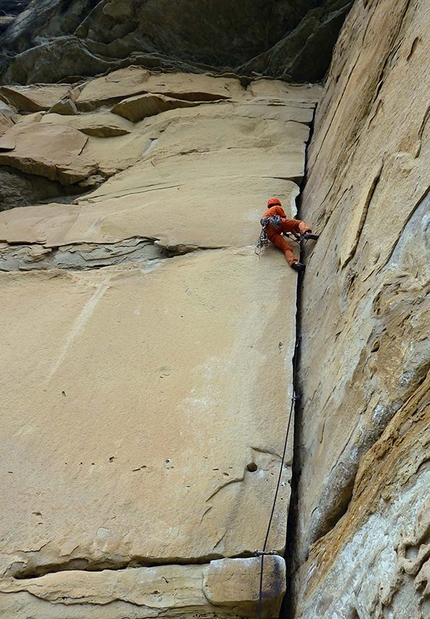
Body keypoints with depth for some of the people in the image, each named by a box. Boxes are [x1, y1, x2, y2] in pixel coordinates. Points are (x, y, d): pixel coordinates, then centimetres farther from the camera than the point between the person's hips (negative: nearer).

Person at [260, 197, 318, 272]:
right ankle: (307, 232, -30)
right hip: (276, 223, -4)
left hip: (269, 233, 4)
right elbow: (285, 220, 25)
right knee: (300, 222, 5)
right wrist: (295, 234, 30)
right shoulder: (277, 208, 27)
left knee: (286, 247, -14)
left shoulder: (265, 214, 44)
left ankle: (293, 262, -44)